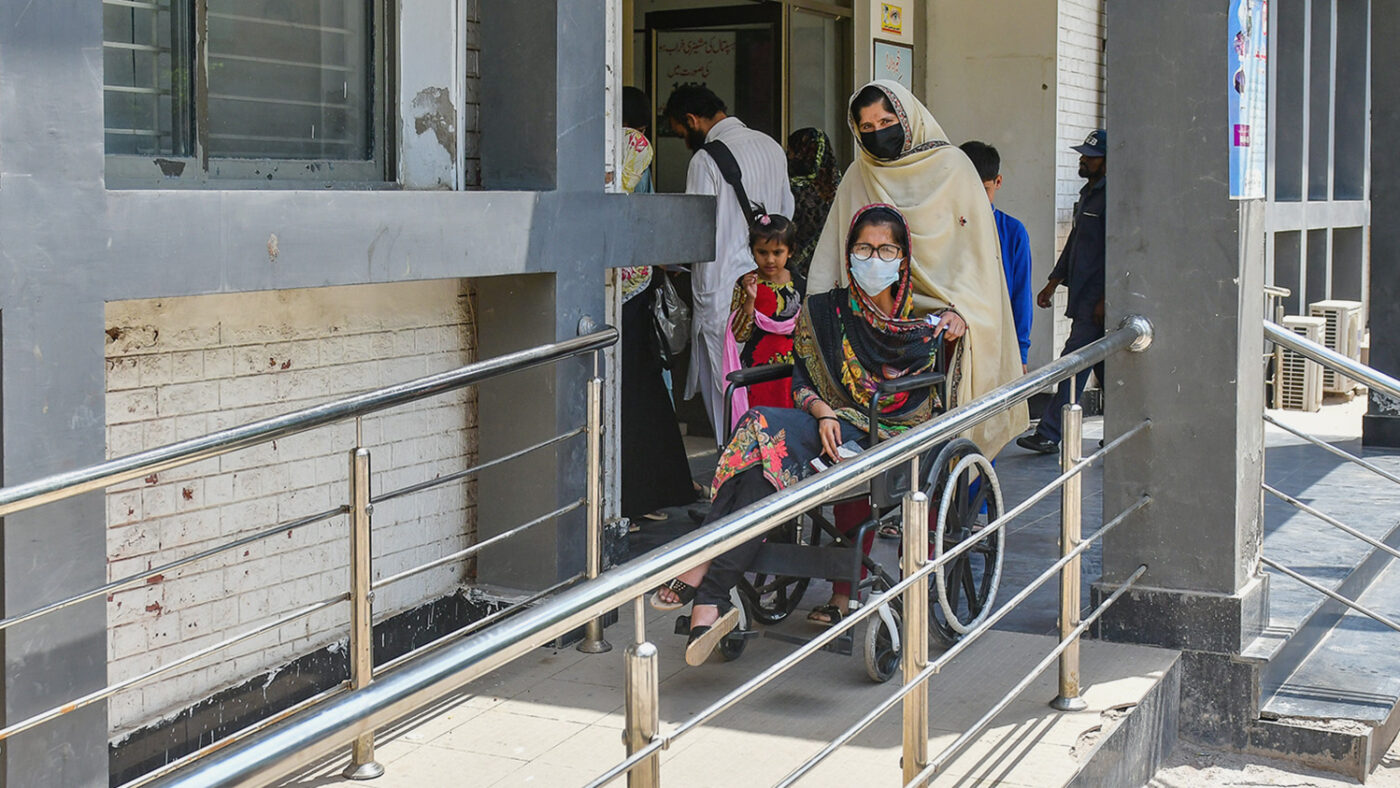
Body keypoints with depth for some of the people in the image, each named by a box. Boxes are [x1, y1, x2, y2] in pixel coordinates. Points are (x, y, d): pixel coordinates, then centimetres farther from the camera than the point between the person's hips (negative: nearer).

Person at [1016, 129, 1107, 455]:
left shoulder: (1112, 198, -14)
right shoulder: (1087, 194, 17)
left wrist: (1105, 301, -20)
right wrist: (1053, 283, 26)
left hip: (1096, 299, -10)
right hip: (1083, 296, 10)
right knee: (1102, 366, 13)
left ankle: (1050, 434, -5)